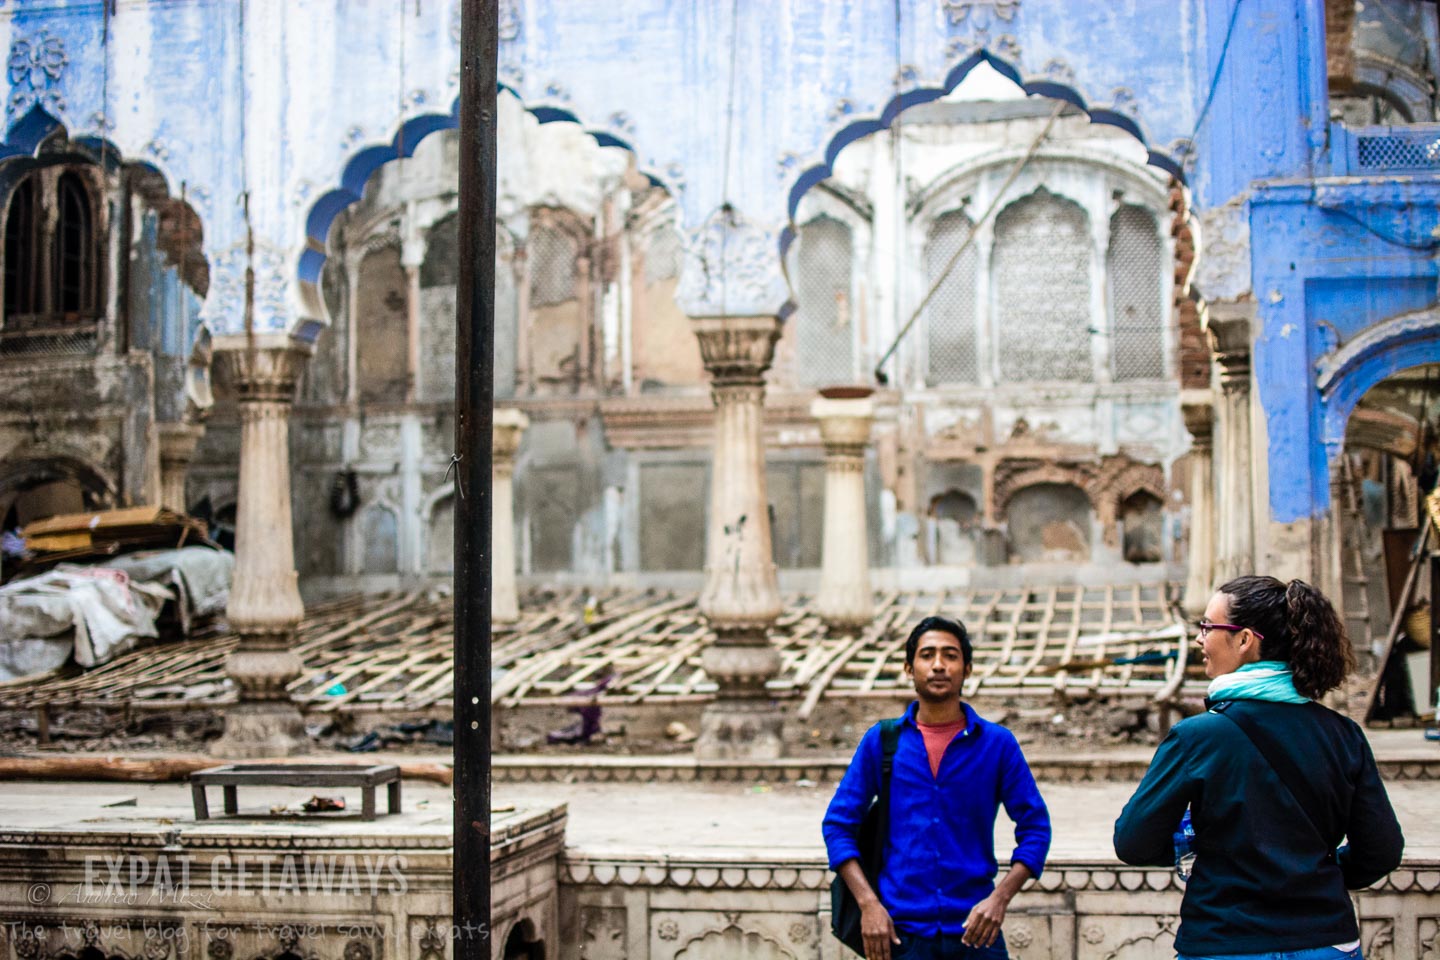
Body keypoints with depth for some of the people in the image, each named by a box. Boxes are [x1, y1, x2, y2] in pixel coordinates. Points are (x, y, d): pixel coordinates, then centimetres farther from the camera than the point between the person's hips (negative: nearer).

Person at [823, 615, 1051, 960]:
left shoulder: (997, 743, 4)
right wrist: (868, 904, -6)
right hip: (901, 932, 0)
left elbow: (1035, 826, 6)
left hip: (973, 930, 0)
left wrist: (1000, 897, -8)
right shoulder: (881, 741, 5)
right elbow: (838, 824, 6)